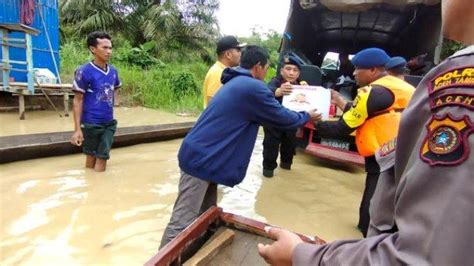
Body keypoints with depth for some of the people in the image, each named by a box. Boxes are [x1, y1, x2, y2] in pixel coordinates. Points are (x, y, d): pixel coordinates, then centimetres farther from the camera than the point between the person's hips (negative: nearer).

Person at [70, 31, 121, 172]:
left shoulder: (113, 71, 2)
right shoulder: (84, 71, -13)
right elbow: (78, 101, -10)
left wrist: (110, 109, 11)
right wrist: (77, 129, -13)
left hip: (109, 123, 4)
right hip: (91, 123, -4)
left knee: (102, 159, 9)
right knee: (91, 157, 10)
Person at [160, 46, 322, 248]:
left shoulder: (236, 83, 17)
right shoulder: (252, 88, -14)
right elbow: (280, 117, -3)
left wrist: (297, 120, 33)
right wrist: (307, 117, 16)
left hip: (201, 156, 10)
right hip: (201, 160, -10)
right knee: (183, 222, -4)